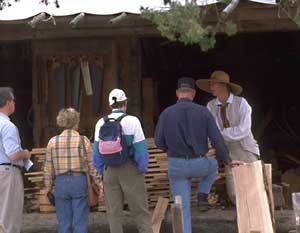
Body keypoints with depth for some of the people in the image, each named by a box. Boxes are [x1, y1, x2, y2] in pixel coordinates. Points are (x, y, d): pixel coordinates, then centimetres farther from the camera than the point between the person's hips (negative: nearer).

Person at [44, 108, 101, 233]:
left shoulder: (53, 141, 2)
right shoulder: (83, 140, -3)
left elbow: (48, 168, 4)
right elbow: (92, 165, -3)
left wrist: (48, 187, 13)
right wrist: (99, 184, 5)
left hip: (61, 183, 2)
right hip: (79, 181, -2)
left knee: (64, 223, 7)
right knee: (80, 222, 3)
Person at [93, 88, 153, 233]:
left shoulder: (101, 123, -1)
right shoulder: (132, 121, -10)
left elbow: (97, 150, 2)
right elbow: (141, 149, -10)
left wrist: (101, 171, 12)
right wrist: (142, 170, 0)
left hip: (110, 171, 3)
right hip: (130, 171, -3)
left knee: (114, 213, 8)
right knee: (140, 210, 3)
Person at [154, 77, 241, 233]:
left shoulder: (166, 113, -4)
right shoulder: (203, 112, -5)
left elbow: (159, 142, -1)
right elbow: (216, 139, -4)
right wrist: (228, 161, 11)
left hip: (176, 165, 0)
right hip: (199, 164, 0)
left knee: (183, 207, 8)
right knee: (212, 165, 36)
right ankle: (202, 196, 20)